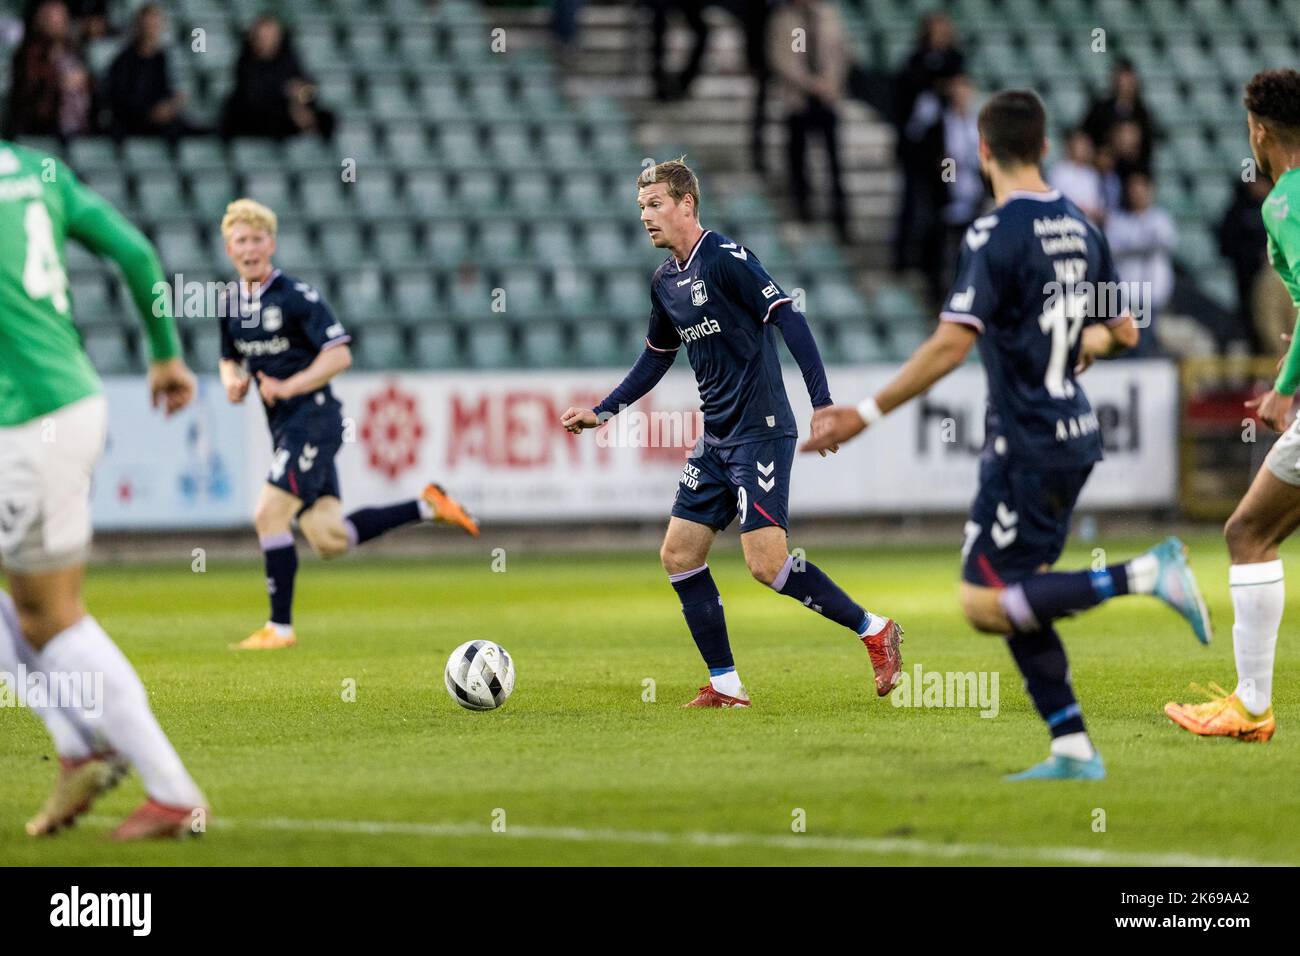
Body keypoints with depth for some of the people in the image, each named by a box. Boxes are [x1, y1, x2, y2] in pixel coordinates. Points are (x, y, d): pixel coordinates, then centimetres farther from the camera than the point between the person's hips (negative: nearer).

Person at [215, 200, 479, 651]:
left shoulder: (296, 296, -11)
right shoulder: (231, 305, 11)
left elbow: (339, 355, -13)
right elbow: (230, 360, 25)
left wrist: (288, 387, -20)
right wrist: (233, 382, 2)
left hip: (313, 416, -8)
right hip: (284, 426, 8)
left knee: (269, 515, -15)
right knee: (328, 540, 4)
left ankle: (280, 627, -5)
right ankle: (428, 506, 19)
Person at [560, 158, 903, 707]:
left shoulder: (725, 259, -13)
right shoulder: (666, 281, 13)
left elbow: (790, 321, -18)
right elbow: (656, 358, 27)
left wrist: (822, 404, -25)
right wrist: (601, 412, 23)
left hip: (760, 432, -9)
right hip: (716, 438, 9)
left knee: (767, 563, -16)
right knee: (678, 555, 4)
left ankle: (873, 631, -2)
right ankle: (725, 686, 9)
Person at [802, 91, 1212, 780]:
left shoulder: (994, 237, -15)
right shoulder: (1080, 228, 9)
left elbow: (949, 347, -22)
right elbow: (1122, 332, 17)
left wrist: (865, 415, -18)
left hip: (1026, 447, -8)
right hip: (1073, 435, 8)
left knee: (985, 605, -6)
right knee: (1011, 596, 13)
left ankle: (1147, 575, -16)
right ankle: (1073, 751, 6)